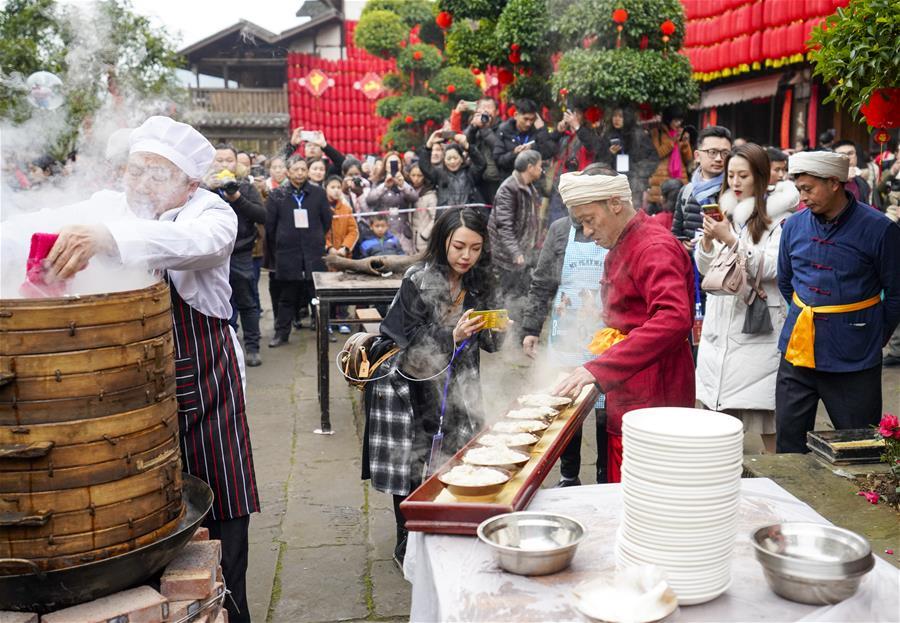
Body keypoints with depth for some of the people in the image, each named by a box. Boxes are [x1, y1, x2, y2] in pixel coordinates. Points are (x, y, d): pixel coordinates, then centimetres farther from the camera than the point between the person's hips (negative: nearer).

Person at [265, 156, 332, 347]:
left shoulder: (318, 193, 5)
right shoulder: (277, 195, 2)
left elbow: (327, 221, 10)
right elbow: (269, 225, 4)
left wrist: (315, 240, 12)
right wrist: (275, 251, 7)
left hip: (314, 254, 1)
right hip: (287, 255, 0)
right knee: (286, 296, 6)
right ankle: (281, 332, 15)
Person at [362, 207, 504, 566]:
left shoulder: (478, 283, 2)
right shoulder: (418, 282, -15)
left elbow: (488, 343, 8)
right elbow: (414, 346, -16)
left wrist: (493, 330, -14)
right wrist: (453, 336, -29)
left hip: (454, 387, 5)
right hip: (411, 385, -4)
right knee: (410, 468, 0)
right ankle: (406, 546, 18)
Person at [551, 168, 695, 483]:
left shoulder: (655, 248, -15)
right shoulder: (620, 249, 17)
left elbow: (674, 319, -31)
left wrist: (599, 368, -35)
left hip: (652, 400, -9)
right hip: (626, 398, 9)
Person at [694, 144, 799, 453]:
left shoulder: (779, 218, -3)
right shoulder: (725, 213, 13)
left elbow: (770, 268, -11)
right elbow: (705, 269, 13)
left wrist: (730, 239, -18)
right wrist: (707, 239, -7)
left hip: (759, 325, -5)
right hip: (719, 323, 5)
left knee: (767, 421, -5)